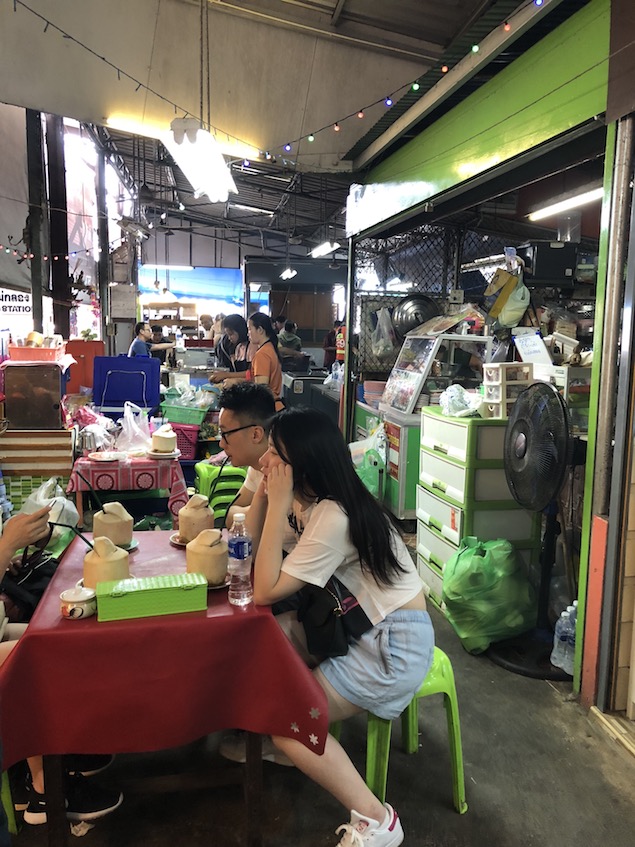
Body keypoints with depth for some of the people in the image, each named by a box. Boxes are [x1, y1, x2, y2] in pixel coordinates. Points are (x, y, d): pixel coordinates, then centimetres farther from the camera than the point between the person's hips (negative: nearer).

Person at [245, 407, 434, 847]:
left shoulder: (333, 517, -26)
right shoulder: (312, 502, 2)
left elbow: (266, 591, -23)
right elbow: (256, 543, 7)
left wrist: (278, 504, -25)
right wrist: (265, 492, -6)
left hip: (395, 645, -10)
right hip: (365, 625, 10)